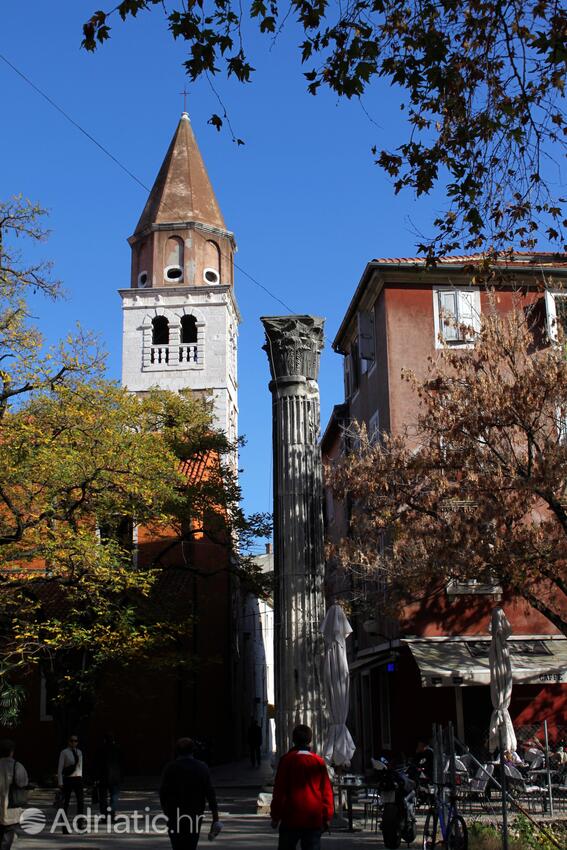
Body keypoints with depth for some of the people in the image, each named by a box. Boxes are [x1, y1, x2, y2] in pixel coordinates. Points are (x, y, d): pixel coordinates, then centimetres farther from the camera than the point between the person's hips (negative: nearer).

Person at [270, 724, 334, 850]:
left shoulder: (286, 760, -4)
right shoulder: (319, 762, 2)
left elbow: (279, 790, -3)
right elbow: (327, 791, 4)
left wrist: (275, 816, 3)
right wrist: (327, 817, 13)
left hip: (291, 818, -1)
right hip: (314, 820, 2)